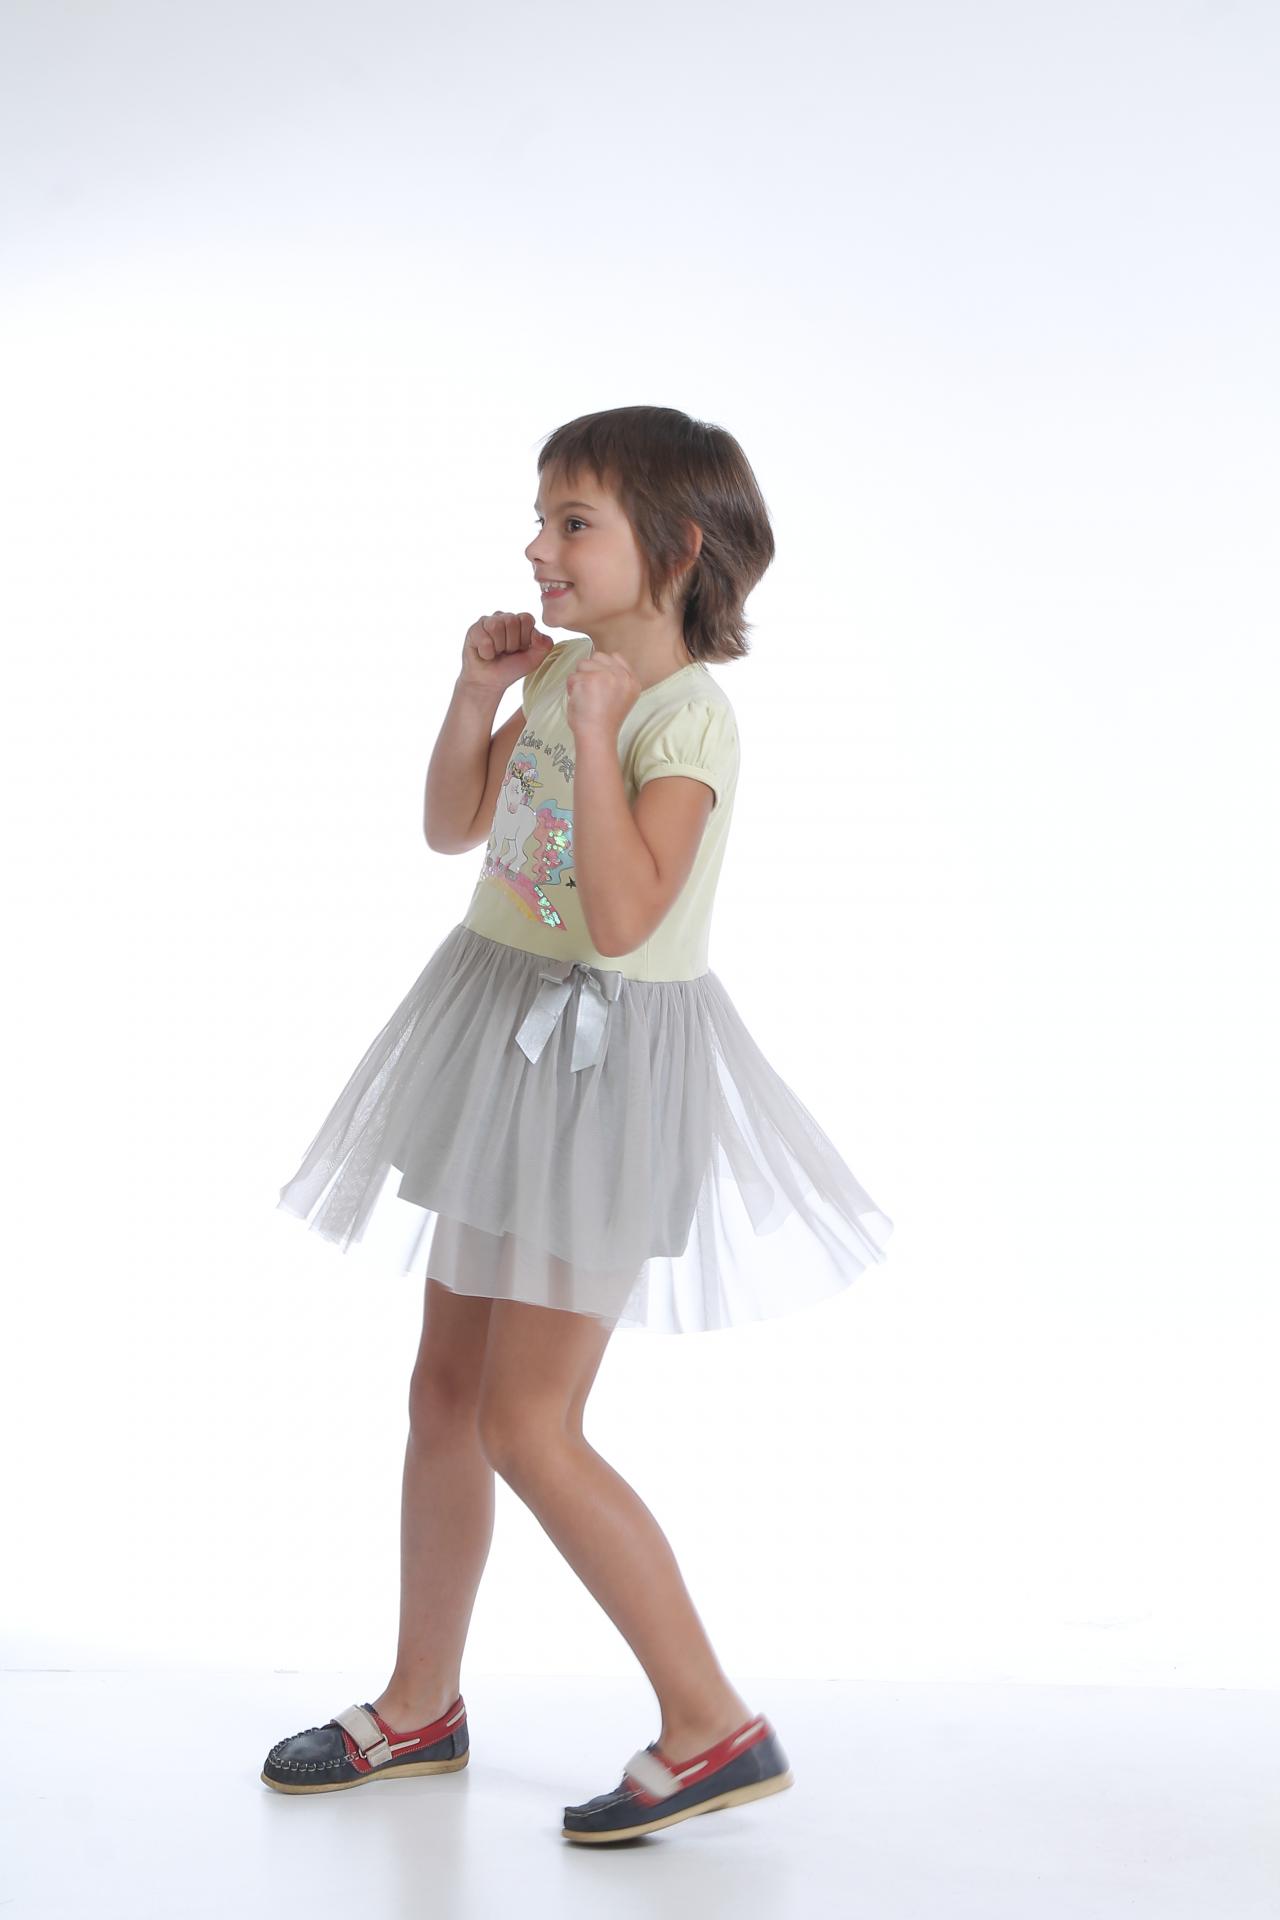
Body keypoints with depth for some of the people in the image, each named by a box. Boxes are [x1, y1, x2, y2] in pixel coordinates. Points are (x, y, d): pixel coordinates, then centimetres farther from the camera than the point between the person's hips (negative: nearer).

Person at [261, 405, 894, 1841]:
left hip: (605, 1059, -9)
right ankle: (421, 1705, 30)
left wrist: (595, 730, -26)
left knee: (527, 1425, -7)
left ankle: (711, 1727, 4)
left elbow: (620, 916, -29)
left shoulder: (687, 712, -19)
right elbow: (452, 828, 14)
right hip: (501, 1035, 9)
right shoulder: (565, 669, 6)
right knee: (444, 1387, 14)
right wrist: (479, 694, 2)